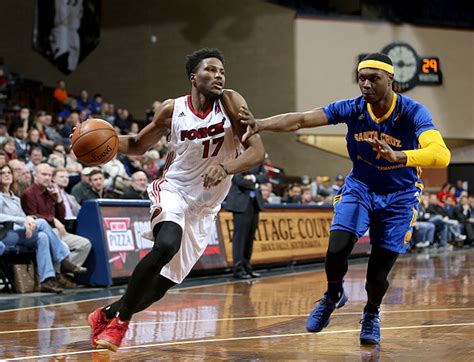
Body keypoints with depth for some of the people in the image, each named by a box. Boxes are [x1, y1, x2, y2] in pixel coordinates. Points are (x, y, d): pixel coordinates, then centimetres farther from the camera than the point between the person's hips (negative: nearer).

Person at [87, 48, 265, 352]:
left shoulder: (230, 103, -11)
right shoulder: (172, 110, -8)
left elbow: (257, 151, -17)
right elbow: (138, 145, 7)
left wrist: (225, 168, -36)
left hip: (205, 207, 2)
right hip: (173, 190, -2)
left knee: (165, 282, 5)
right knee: (166, 246, -33)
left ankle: (107, 315, 29)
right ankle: (120, 319, -16)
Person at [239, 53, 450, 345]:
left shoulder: (413, 112, -25)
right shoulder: (352, 109, -15)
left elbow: (441, 155, -41)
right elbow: (301, 119, -23)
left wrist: (397, 155, -58)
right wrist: (261, 124, -40)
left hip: (399, 196, -2)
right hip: (360, 186, 2)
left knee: (377, 276, -4)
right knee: (336, 251, -20)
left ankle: (372, 312, 32)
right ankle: (333, 295, 14)